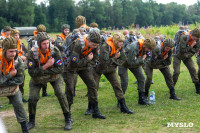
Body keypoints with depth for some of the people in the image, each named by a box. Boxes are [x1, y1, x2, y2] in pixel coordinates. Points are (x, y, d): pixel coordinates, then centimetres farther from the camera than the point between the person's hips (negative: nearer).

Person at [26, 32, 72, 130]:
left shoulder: (55, 51, -25)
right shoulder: (32, 53, -26)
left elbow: (60, 69, -26)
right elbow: (32, 72, -28)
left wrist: (42, 71, -29)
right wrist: (46, 66, -36)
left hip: (54, 76, 0)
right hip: (37, 78, 0)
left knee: (60, 94, -16)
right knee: (32, 98, -8)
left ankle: (68, 119, 1)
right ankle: (31, 122, 17)